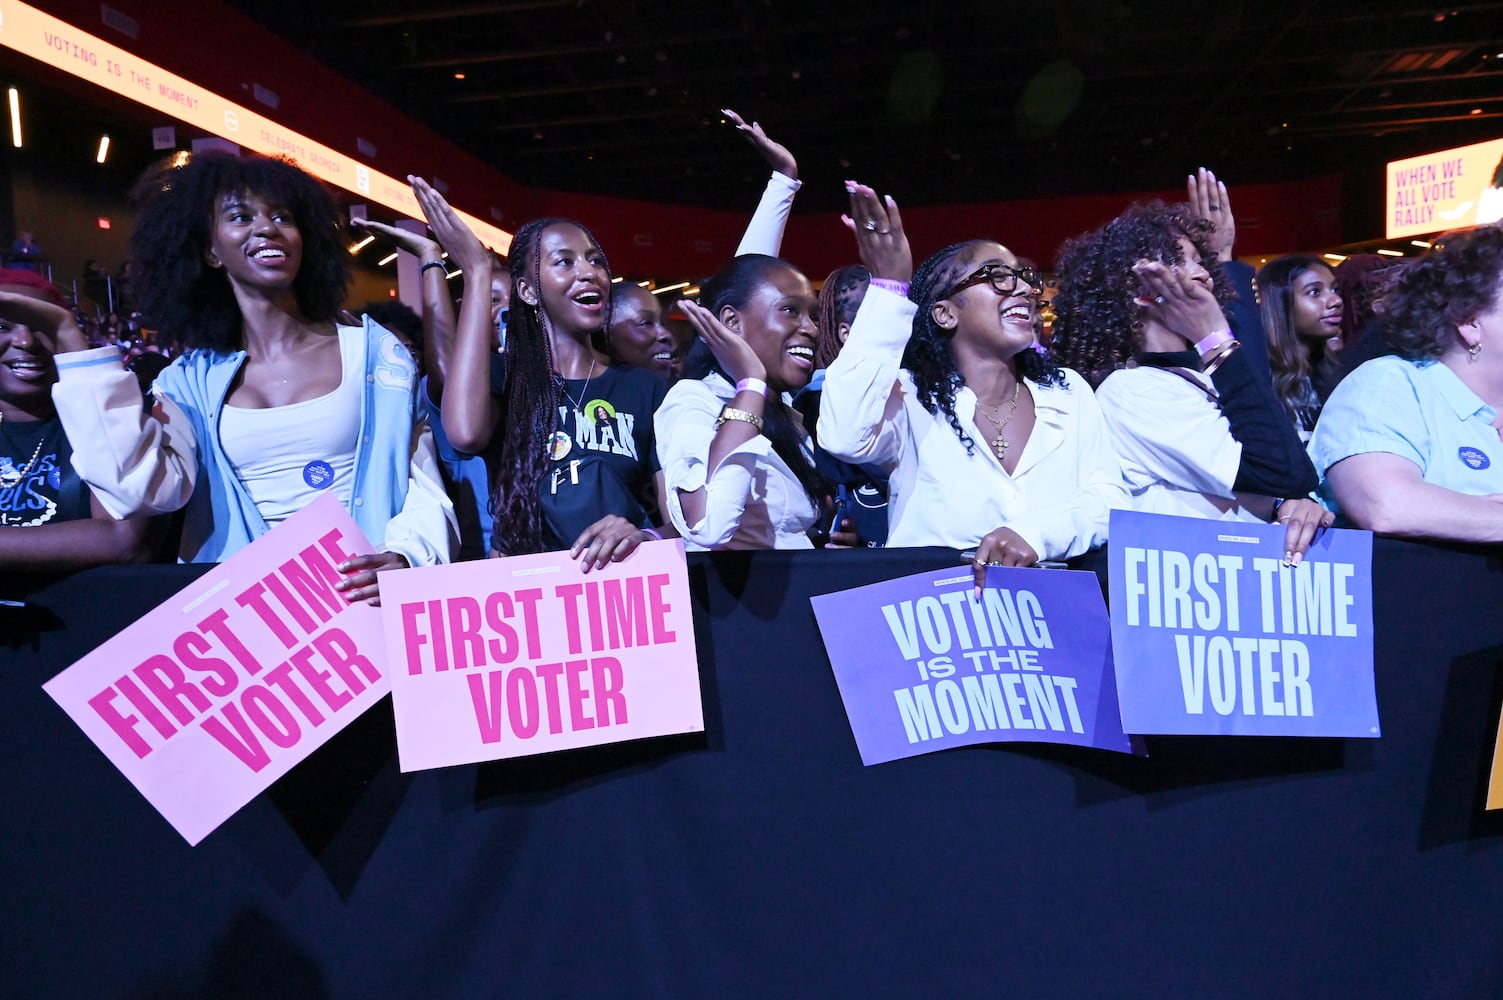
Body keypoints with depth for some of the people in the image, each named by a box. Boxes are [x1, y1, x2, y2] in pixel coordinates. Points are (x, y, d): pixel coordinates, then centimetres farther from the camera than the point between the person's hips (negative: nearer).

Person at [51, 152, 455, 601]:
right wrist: (72, 344, -1)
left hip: (360, 598, 0)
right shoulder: (190, 380, 11)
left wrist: (402, 559, -18)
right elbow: (142, 488, -6)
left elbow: (424, 491, 3)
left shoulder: (373, 353, 6)